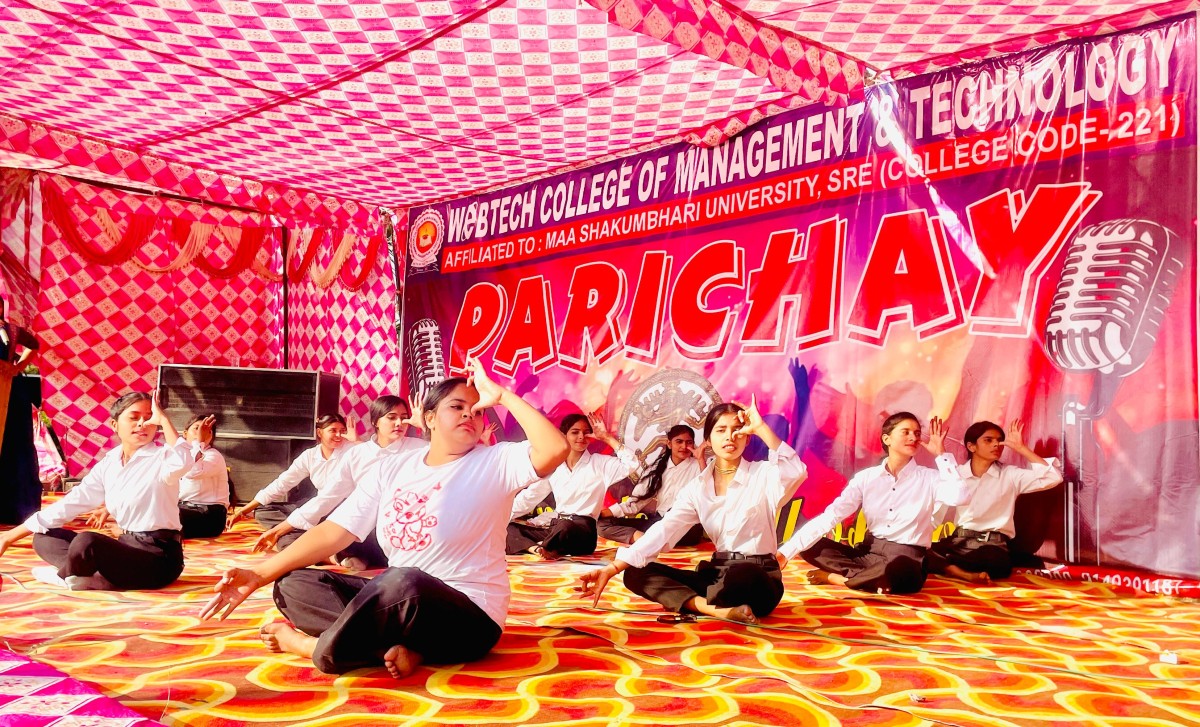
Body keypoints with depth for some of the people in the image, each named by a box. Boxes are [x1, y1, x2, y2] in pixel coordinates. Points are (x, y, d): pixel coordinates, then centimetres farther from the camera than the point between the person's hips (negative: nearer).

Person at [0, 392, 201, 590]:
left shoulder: (161, 457, -10)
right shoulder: (108, 464, 10)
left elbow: (182, 462, -36)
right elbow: (71, 503, 11)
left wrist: (163, 419, -25)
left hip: (160, 558, -8)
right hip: (128, 548, 8)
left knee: (86, 542, -31)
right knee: (44, 538, 8)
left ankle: (65, 576, 2)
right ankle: (101, 579, -14)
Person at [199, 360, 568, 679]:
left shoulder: (495, 462, -6)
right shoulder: (392, 469, 7)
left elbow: (554, 450, -25)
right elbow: (335, 531, 3)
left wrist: (502, 395, -17)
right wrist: (260, 574, -6)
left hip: (468, 617, -6)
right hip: (399, 603, 6)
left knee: (403, 581, -38)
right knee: (293, 584, -5)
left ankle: (320, 648, -13)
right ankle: (395, 648, -24)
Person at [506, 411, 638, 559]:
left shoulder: (599, 463, 0)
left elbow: (631, 464, -16)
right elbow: (529, 496, 15)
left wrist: (607, 437, -10)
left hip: (582, 531, -5)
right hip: (555, 527, 6)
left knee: (565, 527, -41)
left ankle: (543, 548, -12)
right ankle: (538, 550, -32)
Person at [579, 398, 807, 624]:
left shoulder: (763, 474, -6)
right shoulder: (698, 487, 6)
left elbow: (796, 472, -30)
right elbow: (663, 531, -4)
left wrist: (761, 428, -26)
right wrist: (612, 568, -15)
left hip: (757, 580, -6)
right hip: (717, 574, 6)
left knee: (740, 576, -42)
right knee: (636, 574, -10)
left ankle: (692, 601, -10)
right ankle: (717, 610, -25)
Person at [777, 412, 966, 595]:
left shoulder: (928, 478, -1)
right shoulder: (866, 477, 2)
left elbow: (959, 496, -24)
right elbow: (830, 516, -6)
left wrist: (941, 454, -14)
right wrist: (785, 552, -16)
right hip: (869, 551, 3)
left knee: (900, 572, -41)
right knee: (809, 546, -14)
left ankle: (836, 577, -17)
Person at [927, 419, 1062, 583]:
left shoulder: (1010, 475, 7)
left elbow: (1053, 478, -6)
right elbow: (936, 513, 8)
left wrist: (1021, 448, -5)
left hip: (992, 545, -2)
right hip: (957, 542, 2)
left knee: (995, 559, -40)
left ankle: (949, 569, -22)